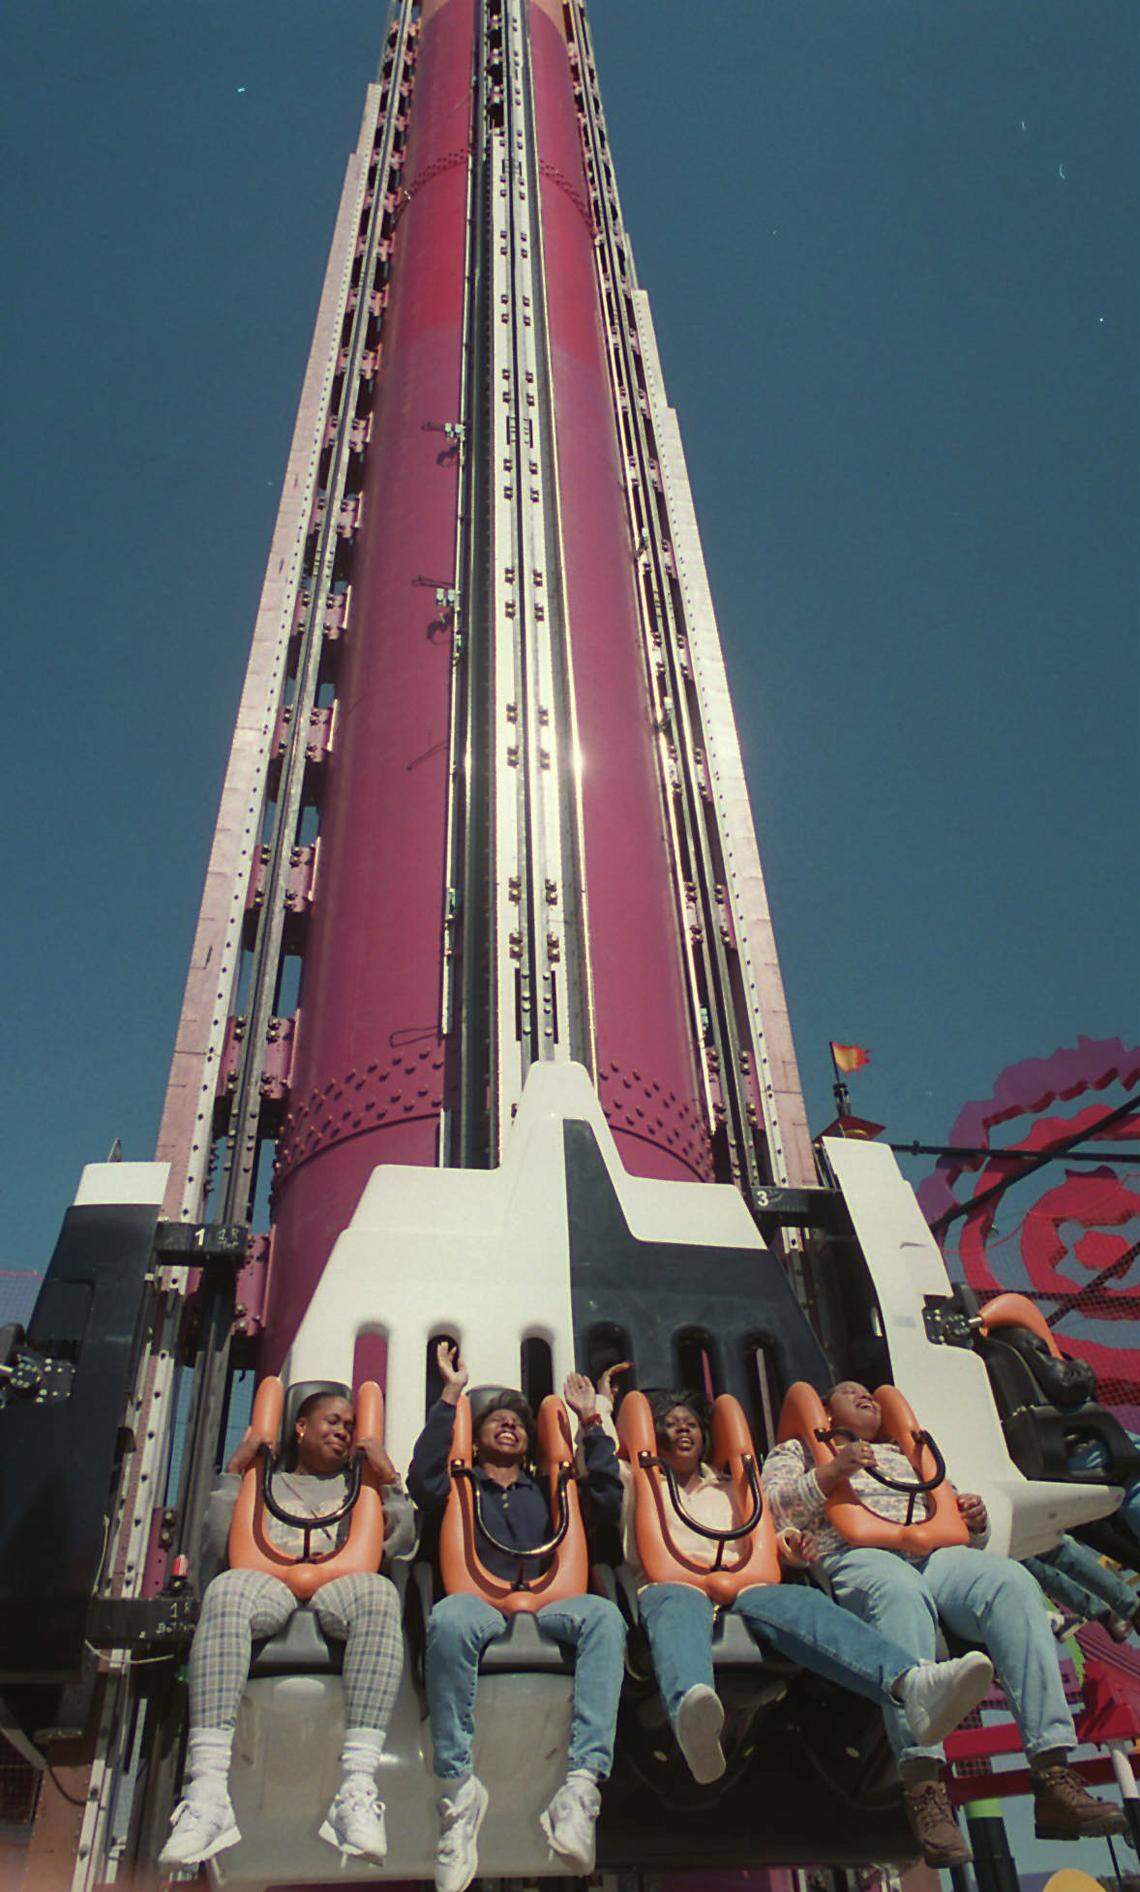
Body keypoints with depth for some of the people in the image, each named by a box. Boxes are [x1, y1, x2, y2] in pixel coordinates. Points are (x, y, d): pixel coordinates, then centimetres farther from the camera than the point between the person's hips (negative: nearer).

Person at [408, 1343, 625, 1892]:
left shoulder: (547, 1489, 30)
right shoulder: (461, 1486, 25)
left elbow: (612, 1501, 14)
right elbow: (424, 1481, 1)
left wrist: (591, 1424, 11)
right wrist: (450, 1397, 0)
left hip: (545, 1606, 2)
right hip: (480, 1602, -2)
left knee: (602, 1615, -32)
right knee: (449, 1617, -39)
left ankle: (582, 1783, -42)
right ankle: (458, 1786, -35)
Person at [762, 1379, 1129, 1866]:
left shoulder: (902, 1456, 40)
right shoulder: (797, 1450, 28)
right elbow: (772, 1511, 7)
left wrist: (974, 1520, 10)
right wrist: (831, 1473, -7)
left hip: (933, 1552, 4)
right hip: (854, 1555, -4)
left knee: (1012, 1582, -28)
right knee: (901, 1590, -40)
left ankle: (1053, 1776, -35)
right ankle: (924, 1789, -47)